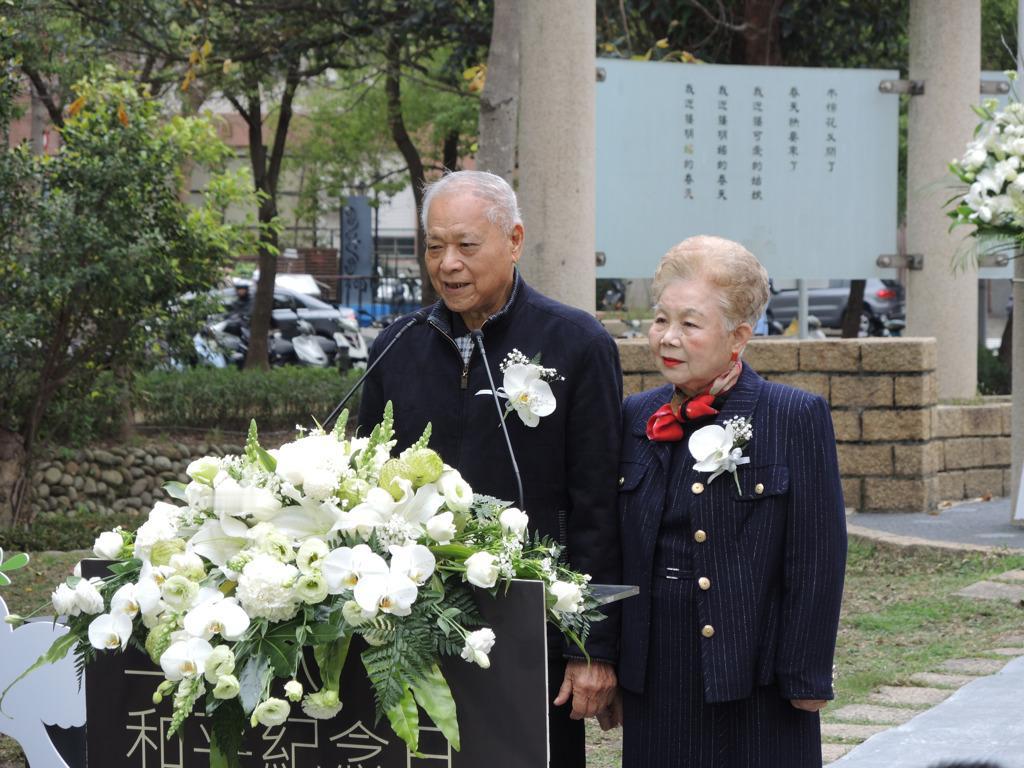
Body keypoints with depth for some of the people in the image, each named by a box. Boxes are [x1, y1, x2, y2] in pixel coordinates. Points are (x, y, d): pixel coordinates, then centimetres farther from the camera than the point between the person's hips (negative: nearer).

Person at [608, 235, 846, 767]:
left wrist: (805, 678, -9)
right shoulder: (636, 419, 9)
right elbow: (614, 553, 12)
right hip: (654, 679, 4)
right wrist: (607, 669, 11)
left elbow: (817, 559, -7)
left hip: (755, 683, -4)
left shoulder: (797, 418, -5)